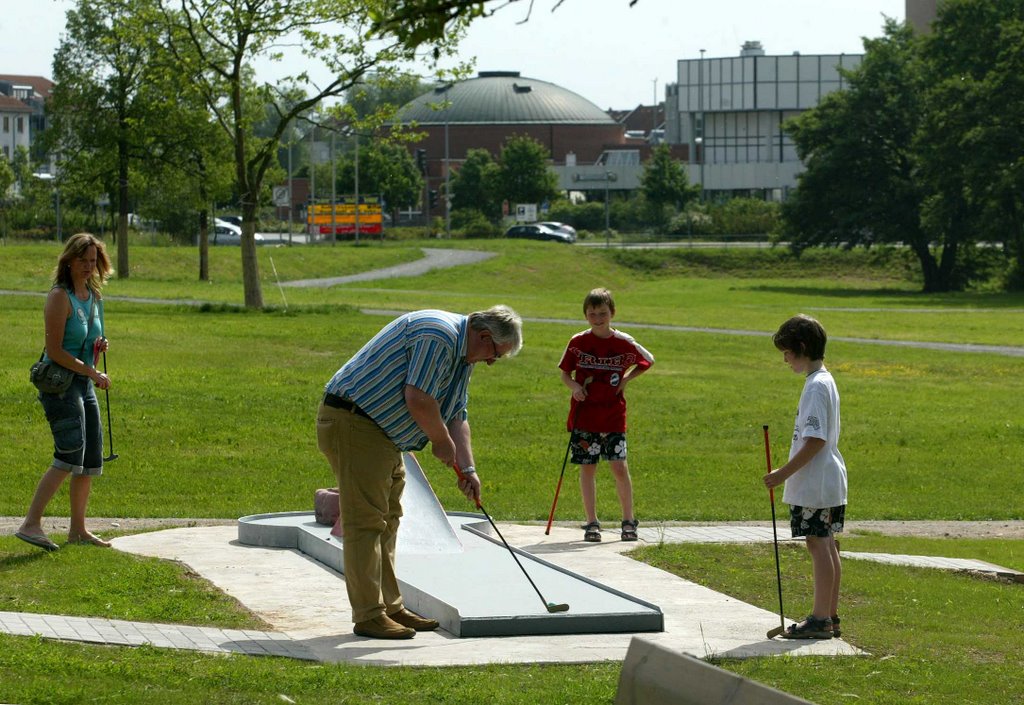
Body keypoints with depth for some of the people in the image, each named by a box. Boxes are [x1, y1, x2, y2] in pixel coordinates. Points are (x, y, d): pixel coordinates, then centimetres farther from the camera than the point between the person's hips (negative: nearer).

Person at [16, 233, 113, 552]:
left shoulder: (93, 296, 14)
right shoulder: (60, 296, -12)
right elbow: (55, 350, -16)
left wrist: (99, 346, 5)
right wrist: (92, 372, -16)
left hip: (84, 384, 9)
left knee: (91, 460, 10)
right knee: (70, 457, -19)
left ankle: (78, 529, 19)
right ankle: (31, 524, -20)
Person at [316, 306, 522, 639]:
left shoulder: (462, 356, 16)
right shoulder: (439, 336, -19)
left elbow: (456, 416, 19)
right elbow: (418, 399, -25)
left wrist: (467, 468, 9)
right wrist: (442, 441, -10)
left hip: (382, 434, 11)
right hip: (352, 423, -11)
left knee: (387, 520, 14)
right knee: (365, 520, -10)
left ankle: (390, 607, 21)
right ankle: (368, 615, -10)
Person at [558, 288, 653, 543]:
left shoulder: (624, 343, -1)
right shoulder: (578, 343, 1)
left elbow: (646, 362, 15)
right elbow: (565, 373, 10)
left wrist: (626, 379, 0)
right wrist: (573, 385, -12)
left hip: (614, 417, -1)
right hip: (584, 415, 1)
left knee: (619, 467, -6)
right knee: (587, 468, 2)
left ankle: (628, 520, 8)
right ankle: (592, 523, 10)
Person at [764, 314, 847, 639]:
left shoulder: (816, 386, -17)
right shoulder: (825, 381, 14)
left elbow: (815, 441, -22)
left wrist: (783, 474, -18)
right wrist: (789, 473, 21)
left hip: (815, 485, -10)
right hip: (830, 481, 10)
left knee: (818, 545, -7)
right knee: (826, 546, 13)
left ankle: (820, 619, -6)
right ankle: (830, 616, 19)